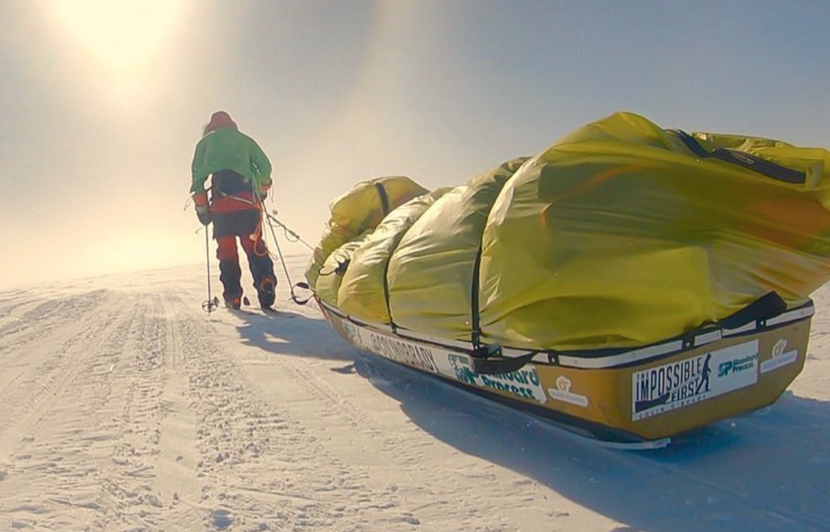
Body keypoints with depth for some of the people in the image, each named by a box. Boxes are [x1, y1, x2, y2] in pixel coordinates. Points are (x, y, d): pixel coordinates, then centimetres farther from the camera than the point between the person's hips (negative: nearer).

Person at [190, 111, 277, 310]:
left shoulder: (206, 142, 21)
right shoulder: (244, 139, 24)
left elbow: (197, 172, 9)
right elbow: (265, 166, 13)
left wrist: (201, 205, 9)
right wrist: (262, 189, 27)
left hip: (221, 203, -1)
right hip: (248, 201, 1)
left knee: (226, 249, 5)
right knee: (254, 245, 1)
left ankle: (233, 296, 0)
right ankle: (266, 284, -20)